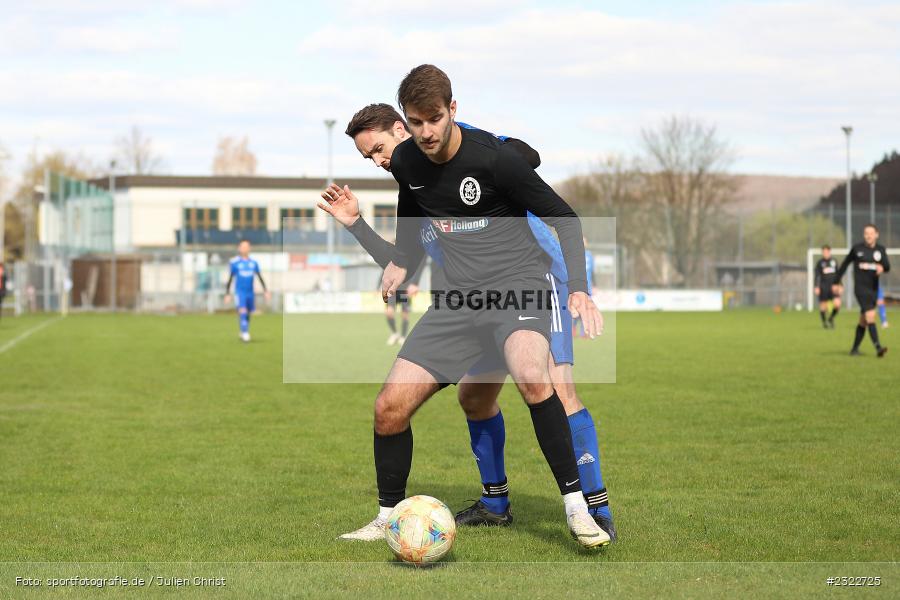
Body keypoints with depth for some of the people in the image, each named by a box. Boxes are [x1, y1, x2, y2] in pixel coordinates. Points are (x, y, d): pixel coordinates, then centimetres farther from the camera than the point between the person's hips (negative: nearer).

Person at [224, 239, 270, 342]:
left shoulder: (253, 263, 7)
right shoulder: (234, 263, -3)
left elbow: (260, 278, 13)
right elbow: (230, 279, 0)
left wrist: (266, 291, 6)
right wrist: (227, 294, -3)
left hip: (250, 292, 4)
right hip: (240, 292, -4)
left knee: (248, 314, 9)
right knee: (242, 312, -19)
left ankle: (244, 333, 26)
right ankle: (244, 333, -21)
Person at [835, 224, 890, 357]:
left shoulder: (880, 249, 7)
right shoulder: (857, 248, 0)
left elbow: (887, 266, -5)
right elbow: (845, 264, 10)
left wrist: (882, 267, -29)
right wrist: (837, 281, 13)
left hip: (873, 288, 4)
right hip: (861, 287, -4)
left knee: (863, 321, 10)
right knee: (870, 315, -19)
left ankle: (855, 348, 21)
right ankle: (878, 347, -27)